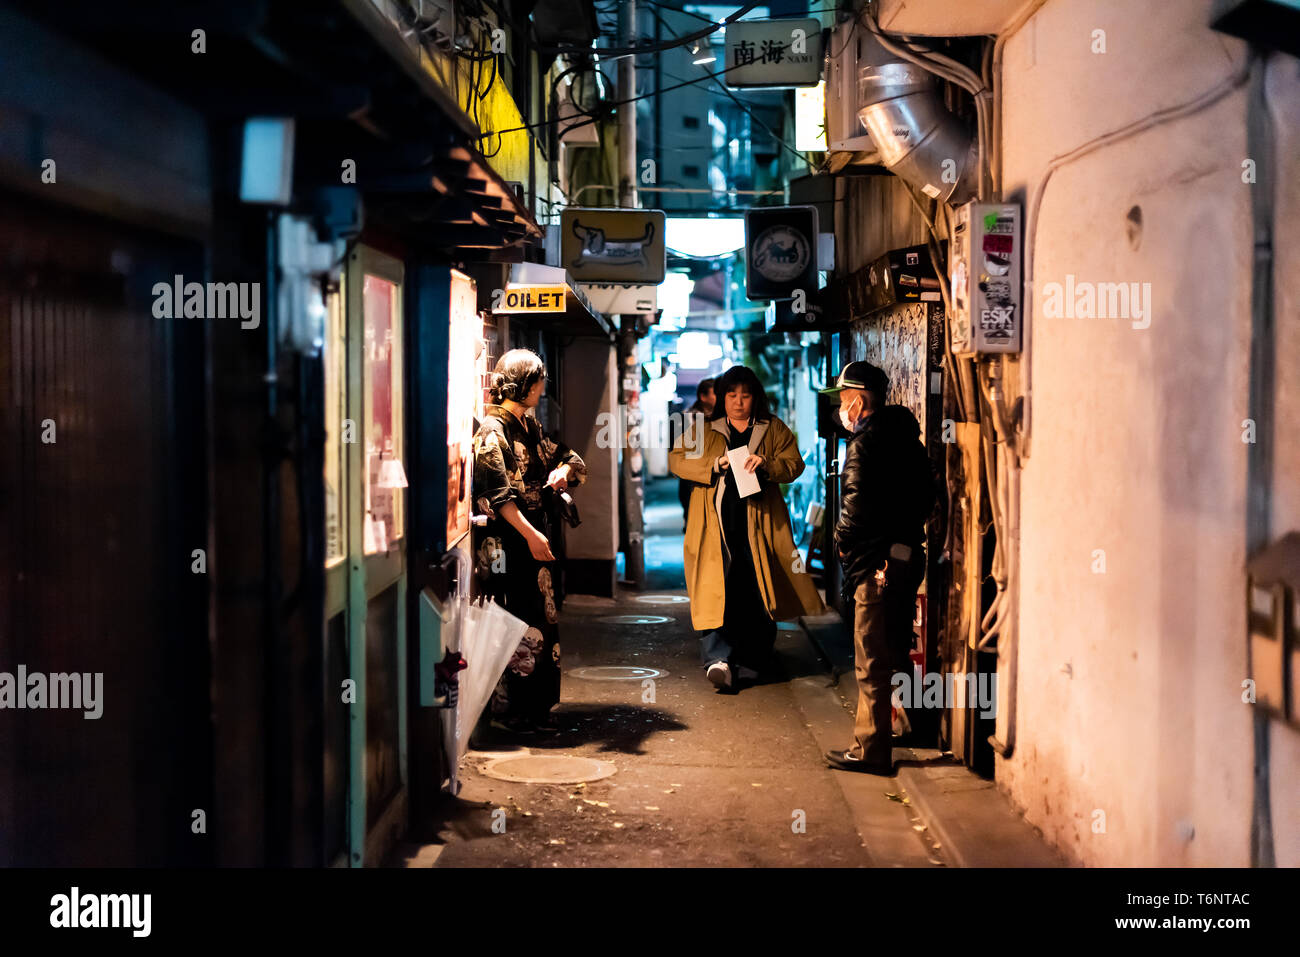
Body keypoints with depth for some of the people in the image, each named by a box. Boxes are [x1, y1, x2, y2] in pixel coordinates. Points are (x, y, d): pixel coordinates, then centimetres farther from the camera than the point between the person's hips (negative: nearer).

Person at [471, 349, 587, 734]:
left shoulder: (530, 425, 16)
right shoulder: (491, 430, -10)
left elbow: (566, 456, 25)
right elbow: (498, 492, -18)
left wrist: (563, 469, 1)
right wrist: (530, 534, -22)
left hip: (535, 535, 9)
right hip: (506, 540, -9)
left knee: (545, 623, 8)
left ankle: (537, 708, 16)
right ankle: (508, 710, 2)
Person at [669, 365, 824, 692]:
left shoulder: (774, 430, 13)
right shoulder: (703, 430, 13)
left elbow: (795, 464, 5)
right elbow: (676, 460, 3)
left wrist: (767, 464, -15)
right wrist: (713, 465, -12)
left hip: (759, 523, 1)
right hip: (717, 525, -1)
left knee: (757, 592, 1)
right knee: (717, 590, -13)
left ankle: (750, 662, 12)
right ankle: (718, 659, -22)